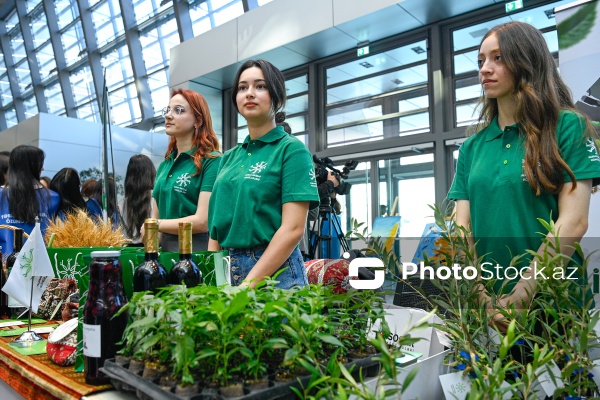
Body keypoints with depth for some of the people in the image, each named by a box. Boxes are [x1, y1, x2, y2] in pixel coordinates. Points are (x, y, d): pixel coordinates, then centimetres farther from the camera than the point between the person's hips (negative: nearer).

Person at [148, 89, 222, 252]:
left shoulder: (211, 161, -11)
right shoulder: (164, 165, 12)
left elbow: (203, 222, -19)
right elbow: (155, 218, 13)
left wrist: (157, 224, -6)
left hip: (196, 250, -6)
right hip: (165, 249, 6)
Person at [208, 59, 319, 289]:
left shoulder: (292, 149, -6)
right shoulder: (229, 158, 11)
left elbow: (293, 229, -15)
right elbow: (217, 223, 11)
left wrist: (248, 284, -17)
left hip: (274, 271, -5)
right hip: (226, 270, 5)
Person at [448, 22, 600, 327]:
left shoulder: (567, 126, -2)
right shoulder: (471, 147, 8)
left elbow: (573, 222, -11)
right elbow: (462, 225, 2)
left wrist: (520, 296, -18)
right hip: (487, 303, 4)